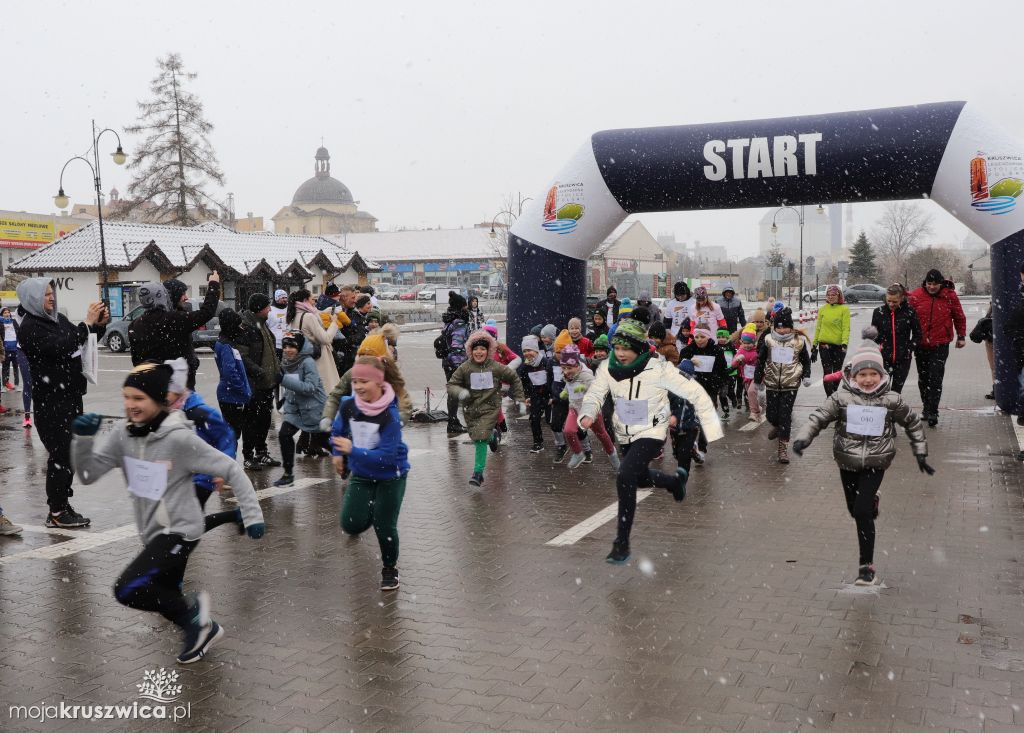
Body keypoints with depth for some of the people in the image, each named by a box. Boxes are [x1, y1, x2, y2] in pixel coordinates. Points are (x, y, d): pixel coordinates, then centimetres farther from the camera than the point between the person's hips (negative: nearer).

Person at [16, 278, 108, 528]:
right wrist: (87, 322, -23)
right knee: (61, 454, -6)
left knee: (70, 453, 12)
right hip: (51, 401, -8)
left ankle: (63, 505, 21)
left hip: (70, 396, 8)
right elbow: (60, 347, -24)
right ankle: (56, 512, 3)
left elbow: (82, 343, 20)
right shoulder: (30, 328, -11)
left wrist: (99, 324, 2)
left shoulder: (58, 319, 12)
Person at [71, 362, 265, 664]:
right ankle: (202, 626, 43)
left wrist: (252, 514, -20)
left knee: (127, 590, -21)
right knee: (164, 600, 18)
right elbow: (88, 474, -4)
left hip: (180, 530, -7)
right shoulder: (122, 433, -4)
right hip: (153, 532, 7)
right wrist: (83, 438, -21)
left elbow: (231, 469, -17)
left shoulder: (179, 437, -21)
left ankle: (191, 608, 0)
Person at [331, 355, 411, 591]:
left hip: (390, 476, -4)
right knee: (351, 525, -6)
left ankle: (390, 569, 26)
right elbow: (338, 431, 7)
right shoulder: (348, 405, -14)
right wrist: (338, 454, -4)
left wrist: (352, 450, -36)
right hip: (361, 474, 4)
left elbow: (386, 456, -30)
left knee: (384, 526, -1)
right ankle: (369, 510, 31)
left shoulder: (390, 415, -28)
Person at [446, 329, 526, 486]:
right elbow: (451, 384, 1)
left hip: (490, 408, -3)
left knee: (481, 439, -16)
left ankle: (478, 472, -8)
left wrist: (519, 398, 13)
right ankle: (493, 435, 49)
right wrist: (460, 393, -21)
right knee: (476, 438, 13)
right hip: (470, 409, 3)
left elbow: (514, 379, 11)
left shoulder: (496, 367, -5)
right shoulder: (465, 368, -5)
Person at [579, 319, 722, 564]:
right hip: (626, 434, 6)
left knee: (624, 477, -25)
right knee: (640, 478, 27)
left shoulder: (658, 369, -25)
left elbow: (694, 392, -20)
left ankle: (622, 543, -14)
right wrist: (587, 415, -38)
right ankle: (675, 481, 61)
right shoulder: (608, 368, -14)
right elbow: (594, 395, -14)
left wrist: (711, 426, -21)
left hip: (651, 433, -6)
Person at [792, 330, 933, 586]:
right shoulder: (842, 398, -8)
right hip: (848, 463, 2)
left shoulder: (891, 400, -6)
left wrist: (921, 454, 10)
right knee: (854, 510, 15)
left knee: (862, 512, -12)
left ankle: (867, 565, -1)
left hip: (875, 464, -2)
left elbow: (913, 424, 8)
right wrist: (803, 438, -29)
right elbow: (818, 417, -12)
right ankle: (871, 501, 53)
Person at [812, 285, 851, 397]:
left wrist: (844, 344, -18)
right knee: (827, 372, -7)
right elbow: (818, 328, 11)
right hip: (825, 344, 1)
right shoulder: (822, 309, 7)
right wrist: (814, 345, 10)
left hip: (839, 345, -1)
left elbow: (846, 328, -7)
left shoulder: (844, 309, -2)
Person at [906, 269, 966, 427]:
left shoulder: (950, 296, -2)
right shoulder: (915, 296, -3)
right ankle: (927, 407, 27)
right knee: (923, 378, 13)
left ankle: (932, 412, -10)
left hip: (940, 345, -2)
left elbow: (959, 317, 11)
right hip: (920, 345, 2)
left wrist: (961, 336, 15)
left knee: (935, 379, -10)